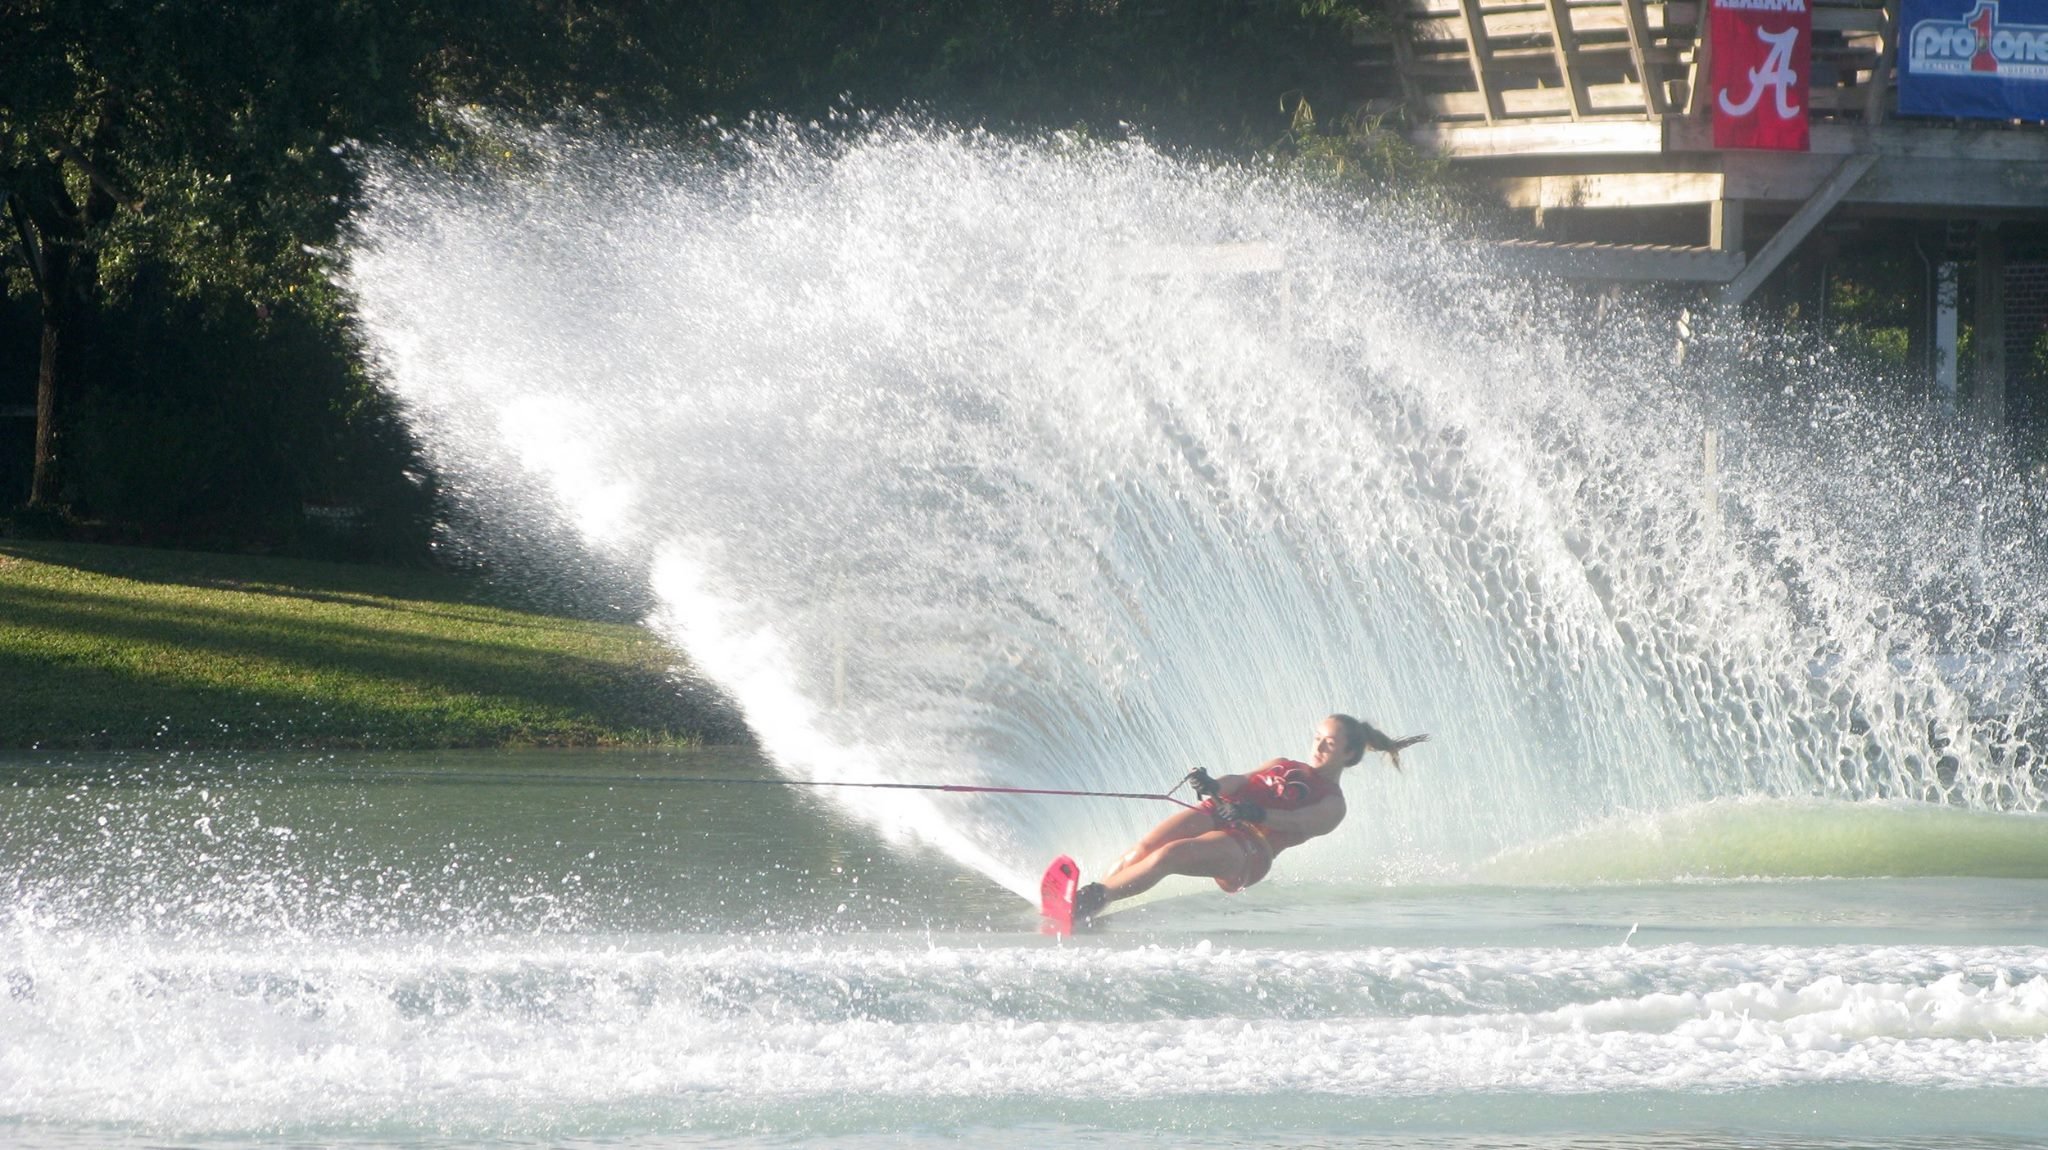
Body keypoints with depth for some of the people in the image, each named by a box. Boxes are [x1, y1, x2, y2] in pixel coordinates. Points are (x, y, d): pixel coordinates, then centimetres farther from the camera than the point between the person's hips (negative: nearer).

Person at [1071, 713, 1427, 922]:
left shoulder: (1331, 805, 13)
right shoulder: (1283, 767, 31)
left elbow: (1297, 823, -8)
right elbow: (1242, 781, 14)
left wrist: (1257, 813, -28)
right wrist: (1214, 786, -11)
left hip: (1249, 849, -6)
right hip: (1218, 816, 6)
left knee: (1169, 854, -33)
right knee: (1146, 847, -26)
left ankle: (1090, 901, -43)